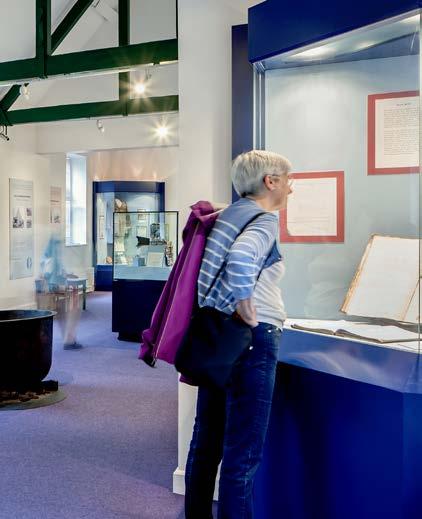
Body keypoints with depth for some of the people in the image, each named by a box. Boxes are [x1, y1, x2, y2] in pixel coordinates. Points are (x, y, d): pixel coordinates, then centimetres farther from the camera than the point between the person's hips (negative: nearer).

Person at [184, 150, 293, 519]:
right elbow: (241, 259, -33)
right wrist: (248, 315, -22)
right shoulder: (265, 219, -11)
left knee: (206, 441, 18)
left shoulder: (228, 214, 14)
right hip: (251, 340, -9)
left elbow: (215, 267, 23)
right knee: (244, 453, 1)